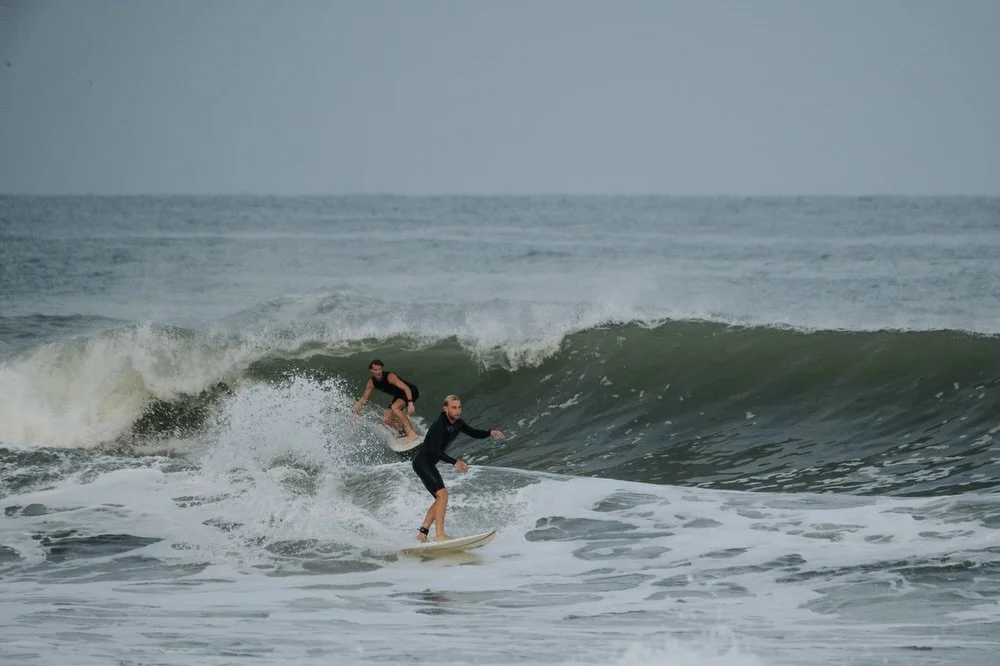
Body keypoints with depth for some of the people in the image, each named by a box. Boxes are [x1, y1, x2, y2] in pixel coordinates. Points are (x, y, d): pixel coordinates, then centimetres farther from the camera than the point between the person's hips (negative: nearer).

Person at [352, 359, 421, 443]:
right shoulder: (371, 383, -9)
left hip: (410, 392, -8)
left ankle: (412, 433, -35)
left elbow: (406, 389, -34)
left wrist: (410, 403, -46)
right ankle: (403, 433, 21)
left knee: (395, 407, -33)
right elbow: (364, 398, 3)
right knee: (386, 419, -1)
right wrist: (354, 413, -2)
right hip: (399, 395, 8)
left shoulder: (390, 377, -30)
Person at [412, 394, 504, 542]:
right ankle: (439, 534, -26)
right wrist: (454, 462, -40)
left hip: (429, 464, 10)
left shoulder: (457, 423, 4)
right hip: (422, 462, -10)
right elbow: (434, 450, -32)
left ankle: (422, 533, 14)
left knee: (440, 499, 12)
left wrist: (490, 433, -7)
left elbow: (474, 433, 12)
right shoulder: (439, 426, -23)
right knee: (442, 494, -20)